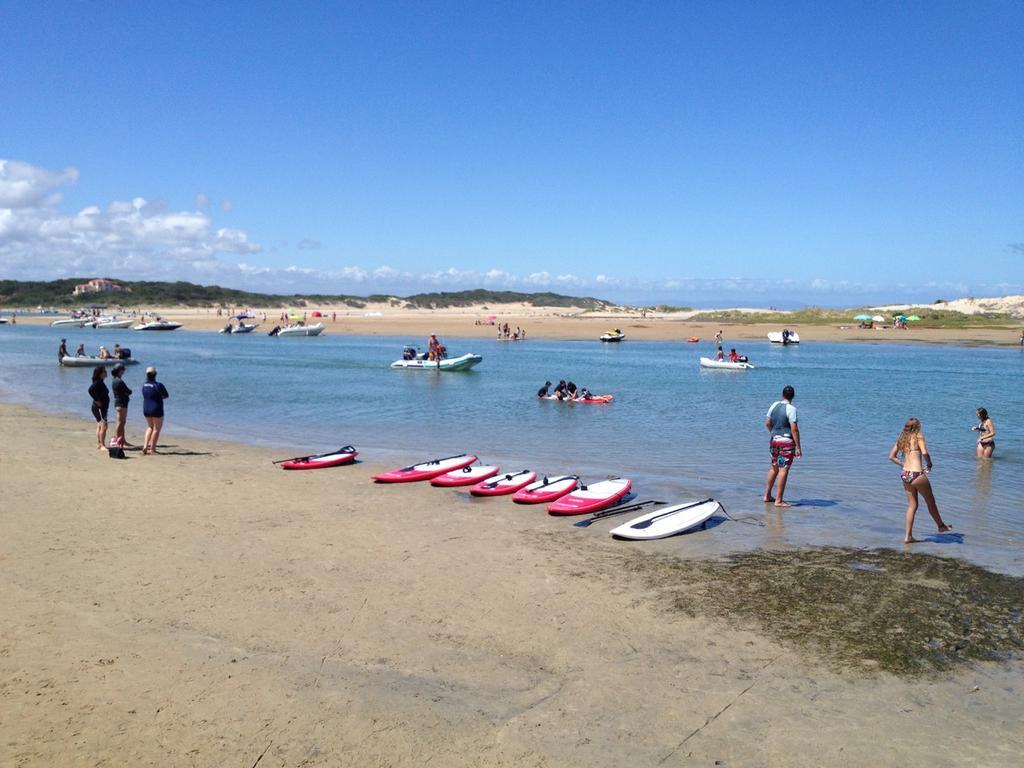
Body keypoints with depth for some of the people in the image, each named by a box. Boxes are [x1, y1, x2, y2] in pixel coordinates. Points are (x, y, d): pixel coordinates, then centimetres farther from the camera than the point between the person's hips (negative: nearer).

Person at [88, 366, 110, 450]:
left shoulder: (100, 382, 14)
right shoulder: (97, 382, -16)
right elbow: (90, 390, -31)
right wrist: (97, 400, -24)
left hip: (103, 408, 10)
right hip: (99, 408, -10)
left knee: (99, 426, 13)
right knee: (103, 426, -13)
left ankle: (99, 444, 18)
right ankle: (102, 445, -12)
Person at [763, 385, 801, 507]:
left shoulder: (774, 405, 6)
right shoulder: (791, 409, -13)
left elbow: (767, 423, 12)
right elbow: (794, 429, -16)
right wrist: (798, 447, -13)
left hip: (774, 440, 7)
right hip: (787, 442, -7)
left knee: (774, 467, 19)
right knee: (783, 470, -3)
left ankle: (767, 496, 25)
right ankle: (778, 500, -2)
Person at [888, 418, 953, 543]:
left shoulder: (901, 439, 11)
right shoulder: (918, 436, -6)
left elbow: (892, 456, 13)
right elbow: (924, 453, -20)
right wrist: (929, 464, -2)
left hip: (905, 475, 6)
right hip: (917, 474, -6)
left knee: (912, 506, 14)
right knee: (931, 502, 17)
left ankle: (908, 536, 12)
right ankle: (941, 526, 37)